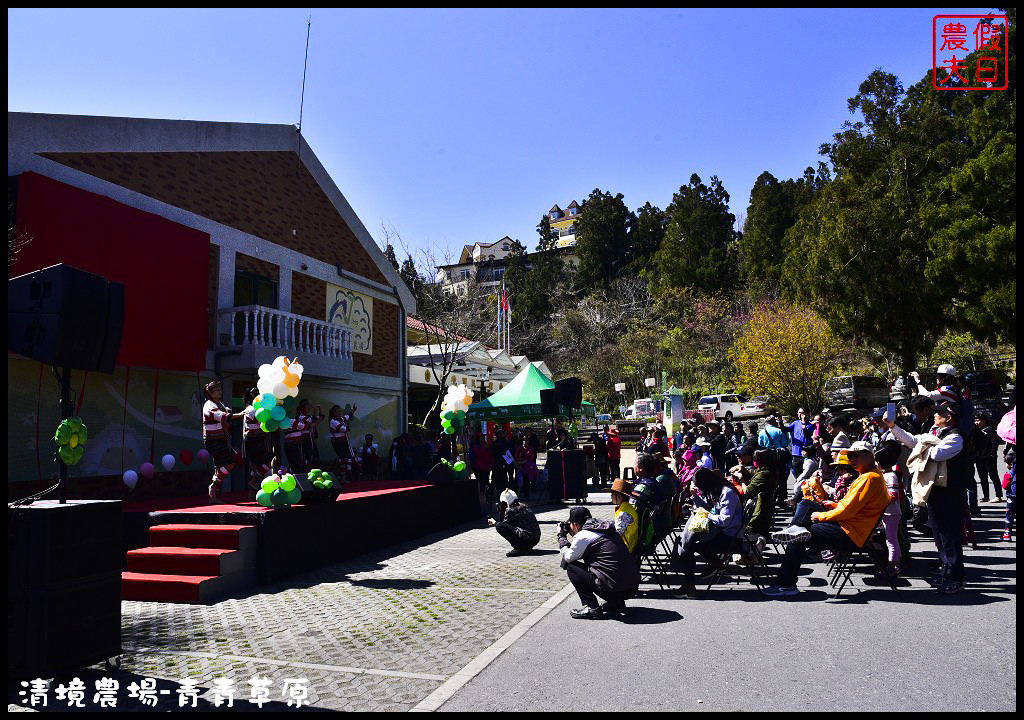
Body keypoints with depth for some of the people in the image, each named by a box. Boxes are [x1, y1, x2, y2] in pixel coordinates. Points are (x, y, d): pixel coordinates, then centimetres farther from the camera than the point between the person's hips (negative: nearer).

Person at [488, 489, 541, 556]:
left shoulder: (510, 510, -7)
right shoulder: (524, 506, 17)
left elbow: (503, 524, 3)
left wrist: (494, 523, 21)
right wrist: (501, 511, 19)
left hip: (526, 539, -9)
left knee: (499, 526, -9)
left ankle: (518, 548, -10)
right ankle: (525, 548, 17)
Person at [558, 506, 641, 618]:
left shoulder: (583, 536, -6)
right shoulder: (608, 530, 17)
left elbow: (568, 558, 9)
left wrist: (561, 537, 21)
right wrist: (573, 534, 31)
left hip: (613, 590, -8)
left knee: (571, 566, 6)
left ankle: (592, 608, -2)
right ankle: (617, 604, 23)